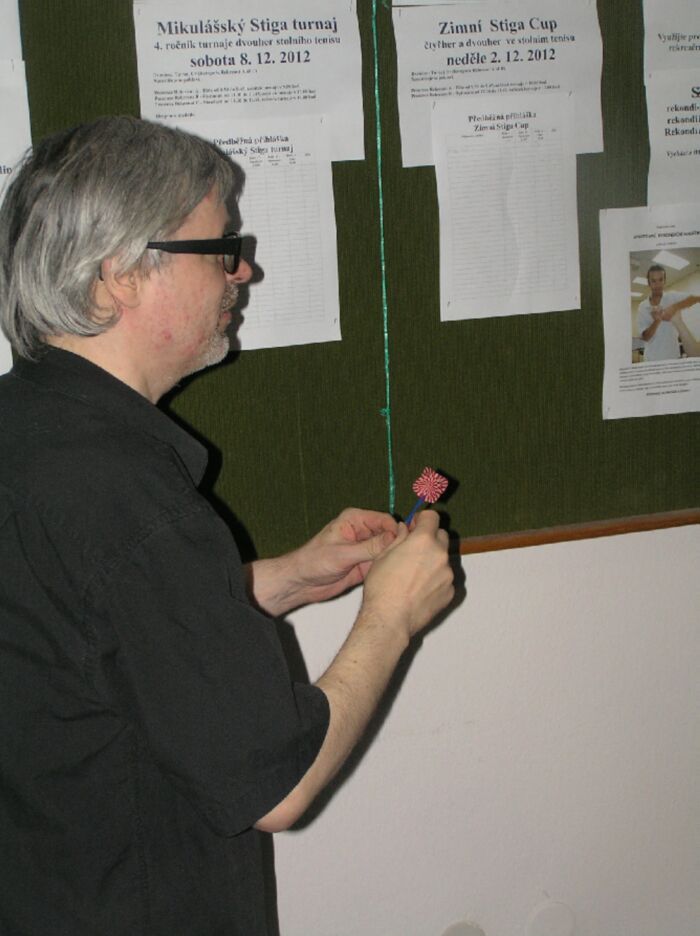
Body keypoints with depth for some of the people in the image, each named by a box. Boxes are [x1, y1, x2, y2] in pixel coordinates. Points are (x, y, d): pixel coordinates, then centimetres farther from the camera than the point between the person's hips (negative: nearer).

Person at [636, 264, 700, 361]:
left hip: (673, 358, -1)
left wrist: (675, 307, -30)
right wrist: (656, 321, -21)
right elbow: (645, 337, -2)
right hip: (652, 360, 2)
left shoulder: (673, 298, -2)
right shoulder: (643, 307, 3)